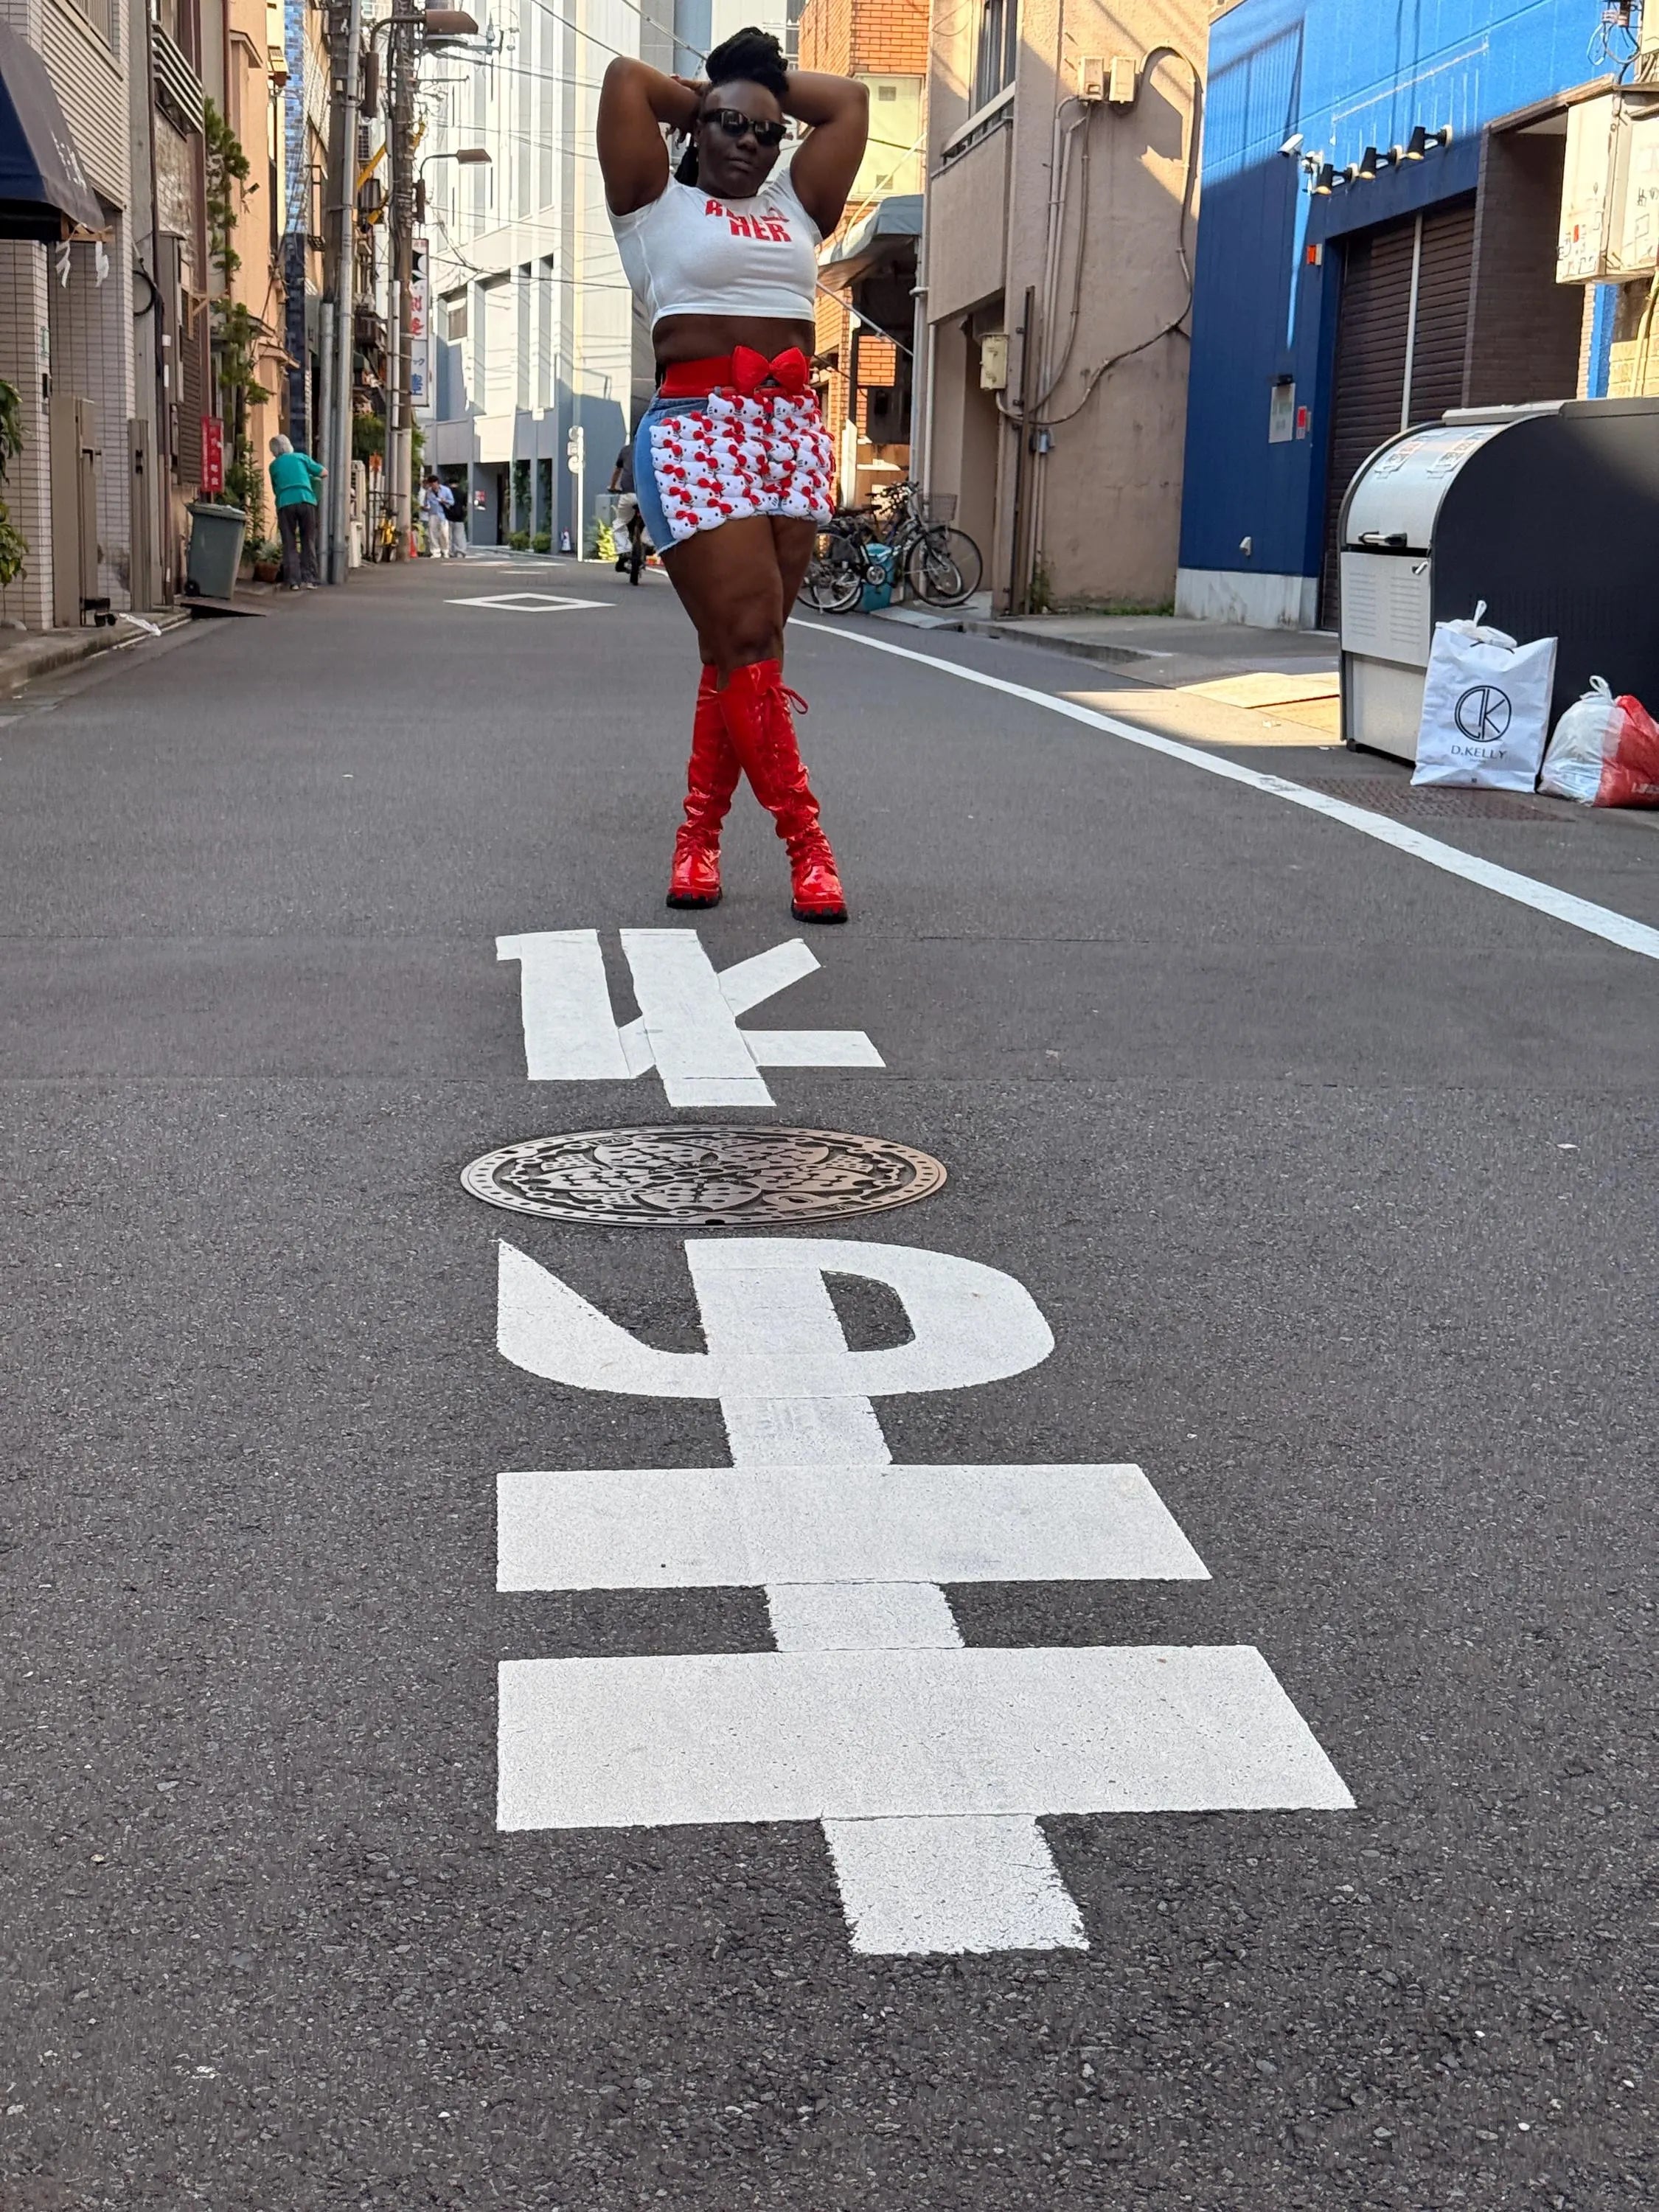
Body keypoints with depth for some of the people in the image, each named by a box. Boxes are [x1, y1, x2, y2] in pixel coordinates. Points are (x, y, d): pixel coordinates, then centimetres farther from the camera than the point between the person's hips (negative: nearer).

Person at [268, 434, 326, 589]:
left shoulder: (274, 465, 19)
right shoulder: (301, 458, 16)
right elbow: (324, 473, 18)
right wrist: (310, 477, 35)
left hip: (285, 504, 0)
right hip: (306, 500, 0)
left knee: (289, 544, 4)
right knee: (308, 542, 7)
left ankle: (293, 581, -3)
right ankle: (310, 580, 1)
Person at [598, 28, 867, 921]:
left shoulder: (792, 207, 22)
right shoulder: (658, 204, 10)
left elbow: (848, 102, 24)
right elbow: (626, 79, 3)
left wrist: (767, 83, 26)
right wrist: (705, 100, 19)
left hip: (794, 433, 5)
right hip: (697, 429, -5)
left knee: (744, 651, 1)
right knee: (746, 644, -13)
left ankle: (700, 833, 8)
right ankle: (806, 842, -13)